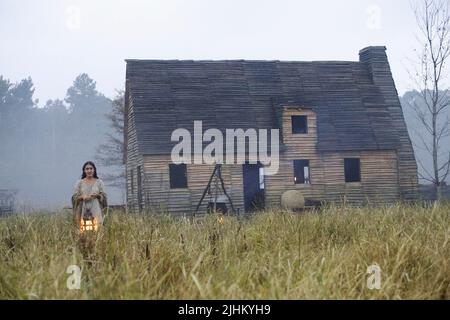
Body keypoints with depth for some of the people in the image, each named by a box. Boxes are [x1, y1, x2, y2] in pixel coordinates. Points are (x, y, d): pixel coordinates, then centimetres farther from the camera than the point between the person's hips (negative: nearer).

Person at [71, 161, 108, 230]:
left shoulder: (99, 182, 8)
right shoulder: (79, 182, 9)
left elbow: (104, 196, 7)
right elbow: (74, 197, 7)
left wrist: (97, 195, -12)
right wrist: (82, 197, -11)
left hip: (95, 209, 0)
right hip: (83, 209, 0)